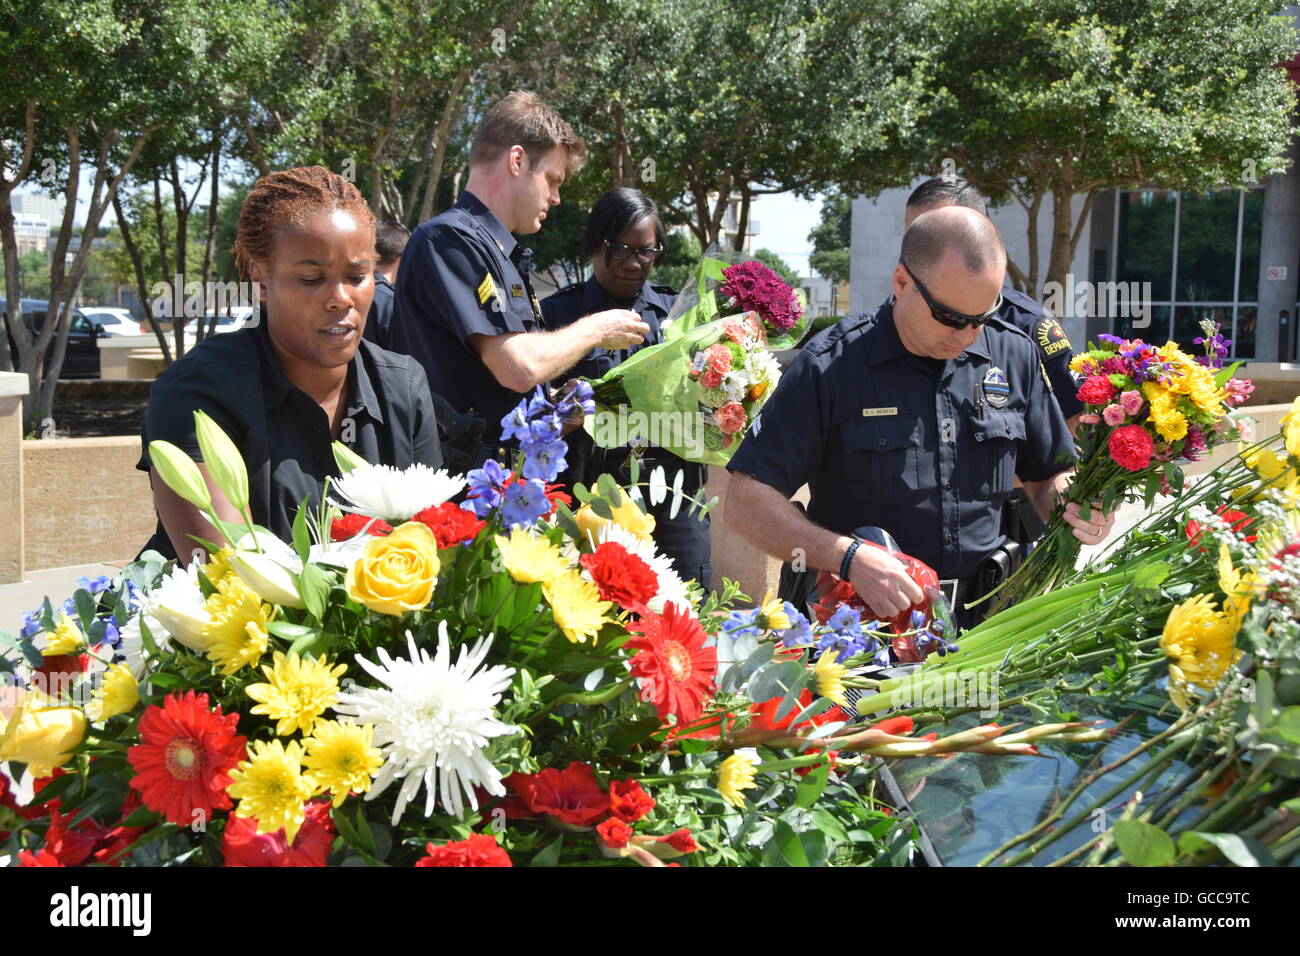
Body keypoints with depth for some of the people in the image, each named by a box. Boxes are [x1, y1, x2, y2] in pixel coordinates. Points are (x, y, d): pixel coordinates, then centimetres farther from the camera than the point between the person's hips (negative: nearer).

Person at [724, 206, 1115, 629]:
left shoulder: (1014, 356, 7)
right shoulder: (830, 366, -7)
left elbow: (1049, 478, 20)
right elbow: (744, 501, -9)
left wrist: (1074, 508, -4)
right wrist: (850, 558, -22)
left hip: (982, 621, 2)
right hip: (857, 622, -1)